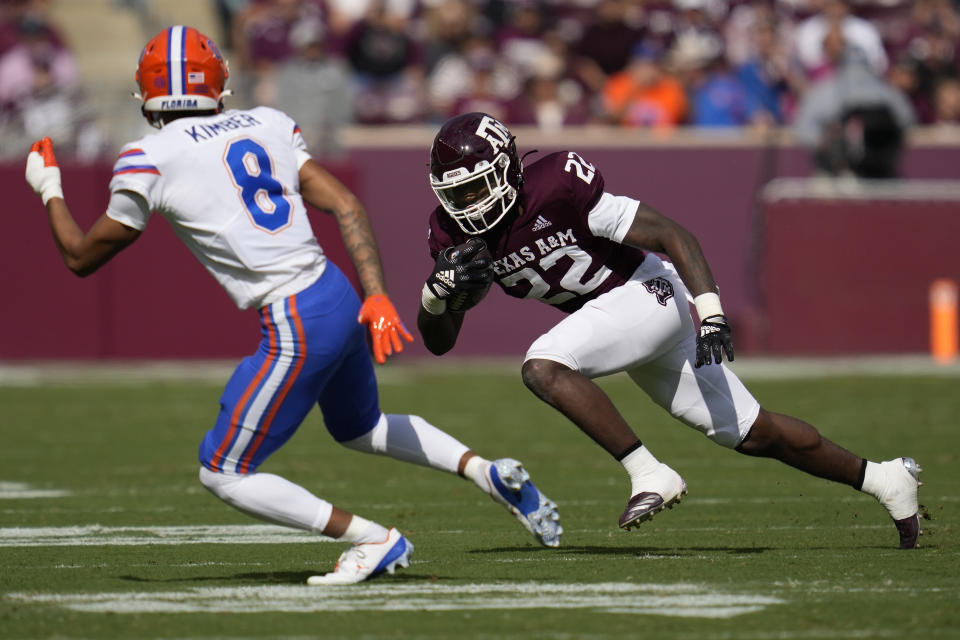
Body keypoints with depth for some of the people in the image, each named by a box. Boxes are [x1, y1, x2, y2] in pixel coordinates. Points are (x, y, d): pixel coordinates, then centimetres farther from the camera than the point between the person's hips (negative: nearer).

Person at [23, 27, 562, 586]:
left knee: (223, 474, 6)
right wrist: (377, 295, 1)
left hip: (296, 327, -7)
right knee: (360, 429, 34)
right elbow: (345, 204, 4)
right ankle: (489, 472, 21)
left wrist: (49, 189, 24)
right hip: (340, 298, 8)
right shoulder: (266, 124, 12)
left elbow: (82, 257, 7)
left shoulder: (149, 159, -5)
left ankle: (373, 540, 0)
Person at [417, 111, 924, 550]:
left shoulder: (558, 189, -26)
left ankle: (649, 475, -21)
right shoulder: (455, 233, -5)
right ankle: (882, 479, 27)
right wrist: (438, 293, -21)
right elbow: (438, 341, 0)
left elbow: (672, 235, -23)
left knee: (543, 367, -28)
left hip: (652, 293, -7)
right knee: (752, 435, 13)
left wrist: (710, 311, -32)